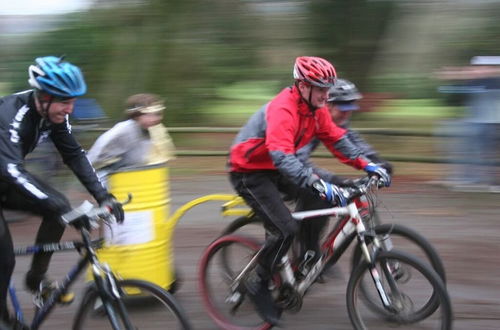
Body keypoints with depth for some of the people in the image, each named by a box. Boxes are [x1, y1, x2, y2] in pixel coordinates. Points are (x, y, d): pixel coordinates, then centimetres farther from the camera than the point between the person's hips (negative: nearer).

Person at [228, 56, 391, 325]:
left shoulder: (315, 108, -3)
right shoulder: (283, 110, -30)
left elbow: (335, 139, 5)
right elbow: (282, 157, -42)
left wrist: (366, 165, -6)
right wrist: (318, 185, -52)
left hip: (272, 169, 9)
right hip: (248, 173, -9)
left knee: (321, 197, -2)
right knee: (286, 229, -21)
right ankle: (258, 284, -2)